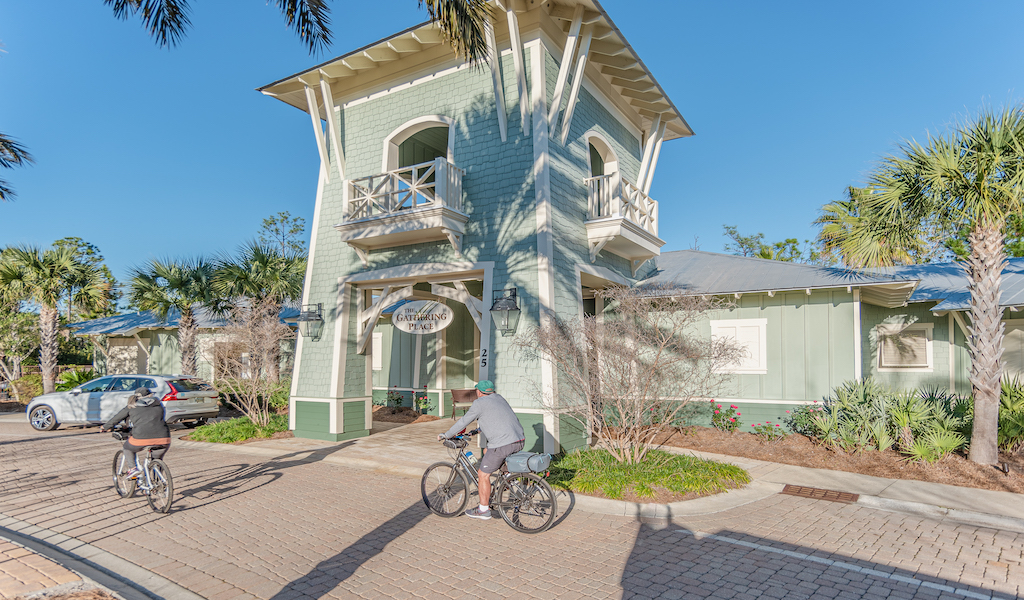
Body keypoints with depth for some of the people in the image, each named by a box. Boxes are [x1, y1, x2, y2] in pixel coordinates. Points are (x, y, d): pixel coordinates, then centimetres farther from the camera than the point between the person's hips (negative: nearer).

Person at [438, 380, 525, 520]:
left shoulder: (479, 403, -1)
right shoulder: (500, 399, 21)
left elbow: (463, 422, 4)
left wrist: (445, 435, 16)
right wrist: (479, 430, 47)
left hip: (503, 444, -8)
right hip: (520, 440, 9)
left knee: (483, 474, 7)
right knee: (487, 451, 29)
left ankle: (483, 510, 16)